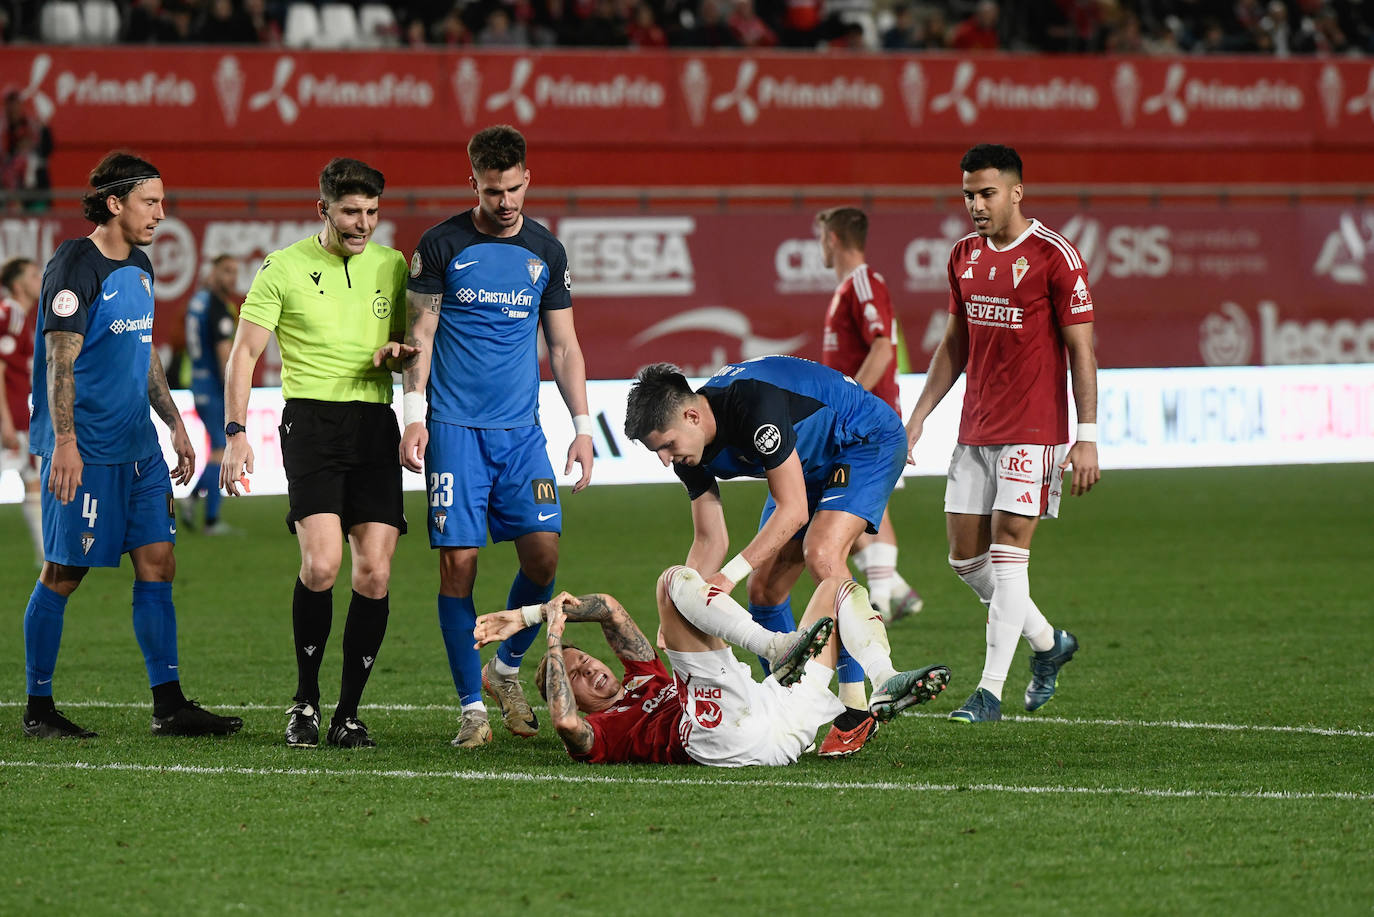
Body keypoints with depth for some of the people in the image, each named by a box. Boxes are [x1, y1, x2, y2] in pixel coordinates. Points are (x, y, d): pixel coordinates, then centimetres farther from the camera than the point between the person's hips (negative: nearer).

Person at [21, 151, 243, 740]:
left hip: (139, 447, 8)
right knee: (63, 574, -2)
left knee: (157, 562, 4)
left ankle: (169, 705, 6)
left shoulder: (139, 266, 15)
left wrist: (174, 423, 24)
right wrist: (64, 443, -24)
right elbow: (60, 360, -17)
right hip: (85, 449, -8)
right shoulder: (75, 267, -11)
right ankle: (38, 709, 6)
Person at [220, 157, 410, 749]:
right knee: (321, 564, -18)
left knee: (375, 572, -5)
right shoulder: (284, 268, 2)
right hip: (311, 417, -3)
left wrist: (397, 351, -1)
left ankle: (348, 714, 6)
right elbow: (245, 352, 2)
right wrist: (236, 431, -8)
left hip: (375, 422, 4)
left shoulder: (392, 266, 13)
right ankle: (305, 701, 0)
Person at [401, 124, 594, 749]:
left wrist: (583, 427, 8)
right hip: (455, 428, -3)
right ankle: (472, 706, 0)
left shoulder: (546, 251, 10)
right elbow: (419, 336, 1)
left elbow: (563, 345, 15)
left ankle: (506, 668, 17)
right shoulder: (442, 246, 0)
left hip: (521, 428, 3)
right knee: (458, 562, -7)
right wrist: (414, 417, -8)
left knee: (543, 553, -7)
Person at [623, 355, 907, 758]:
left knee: (821, 554, -28)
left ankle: (857, 711, -24)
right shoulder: (691, 449, -11)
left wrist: (729, 576, -36)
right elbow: (710, 540, -2)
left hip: (868, 442, -9)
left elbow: (794, 510, -33)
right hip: (811, 463, 9)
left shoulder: (754, 404, -37)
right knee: (764, 588, 0)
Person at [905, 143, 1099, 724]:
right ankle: (1048, 643, 27)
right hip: (974, 431, 7)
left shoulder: (1054, 256, -9)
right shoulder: (964, 256, 10)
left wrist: (1087, 436, -13)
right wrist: (919, 414, 14)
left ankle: (990, 692, -7)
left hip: (1033, 431, -7)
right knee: (965, 556, 6)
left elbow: (1081, 349, -8)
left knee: (1008, 552, -10)